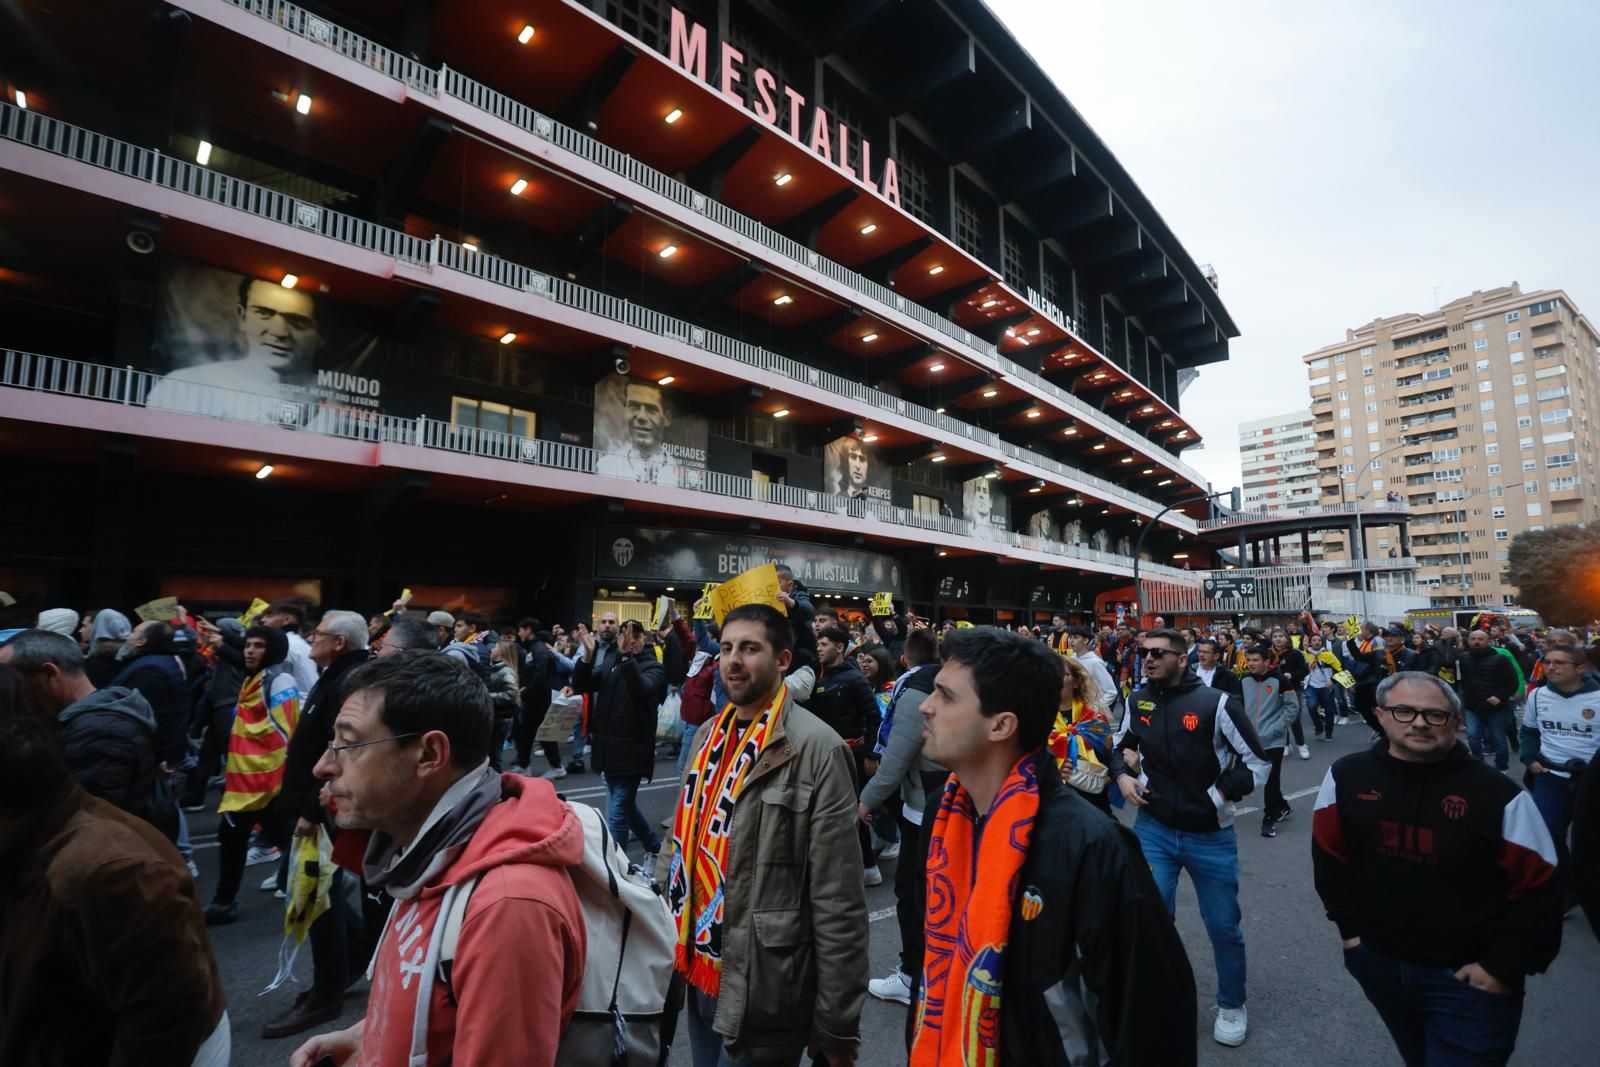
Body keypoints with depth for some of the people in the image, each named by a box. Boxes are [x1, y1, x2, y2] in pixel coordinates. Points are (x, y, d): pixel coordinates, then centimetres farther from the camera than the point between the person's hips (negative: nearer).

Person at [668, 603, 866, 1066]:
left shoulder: (816, 748, -19)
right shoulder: (710, 734, 3)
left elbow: (838, 901, -17)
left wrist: (836, 1025, -13)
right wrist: (675, 938, 15)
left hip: (763, 987, -6)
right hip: (700, 971, 6)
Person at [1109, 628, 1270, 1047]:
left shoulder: (1216, 703, -15)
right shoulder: (1137, 701, -3)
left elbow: (1258, 762, -8)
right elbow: (1121, 745, 14)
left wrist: (1220, 794, -14)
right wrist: (1122, 775, -4)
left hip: (1210, 834, -2)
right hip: (1153, 829, 2)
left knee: (1223, 926, 13)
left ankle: (1231, 1006, 39)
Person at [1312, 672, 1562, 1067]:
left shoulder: (1498, 794, -17)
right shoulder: (1346, 777, -9)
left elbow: (1537, 893, -10)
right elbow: (1329, 856, 3)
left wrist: (1502, 969, -10)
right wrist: (1349, 925, 3)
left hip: (1467, 979, -3)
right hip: (1376, 961, 4)